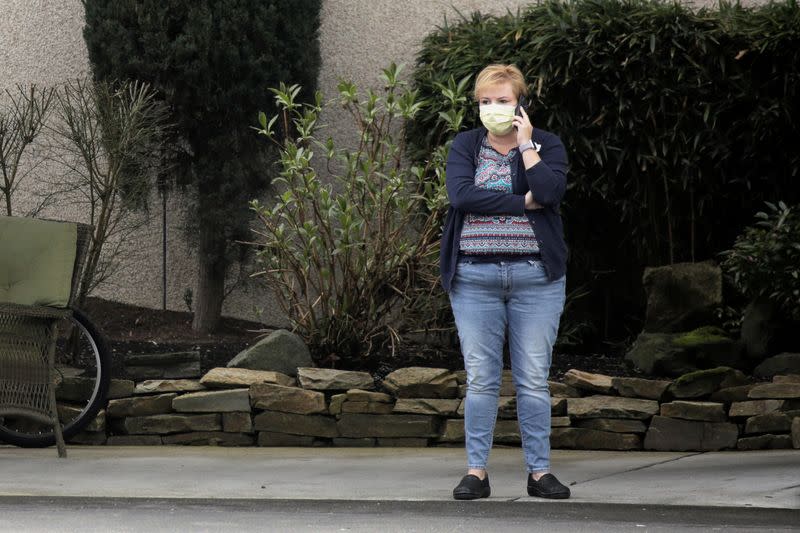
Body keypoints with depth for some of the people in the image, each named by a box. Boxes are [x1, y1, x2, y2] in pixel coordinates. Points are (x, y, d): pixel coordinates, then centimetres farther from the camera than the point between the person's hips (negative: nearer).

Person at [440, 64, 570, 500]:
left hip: (535, 278, -1)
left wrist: (525, 141, -7)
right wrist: (524, 202, -10)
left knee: (533, 380, 1)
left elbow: (550, 192, -13)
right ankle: (476, 472, 6)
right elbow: (461, 194, -10)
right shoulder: (465, 146, 9)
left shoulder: (547, 145, 6)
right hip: (475, 279, 1)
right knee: (480, 379, 1)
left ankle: (539, 472, 6)